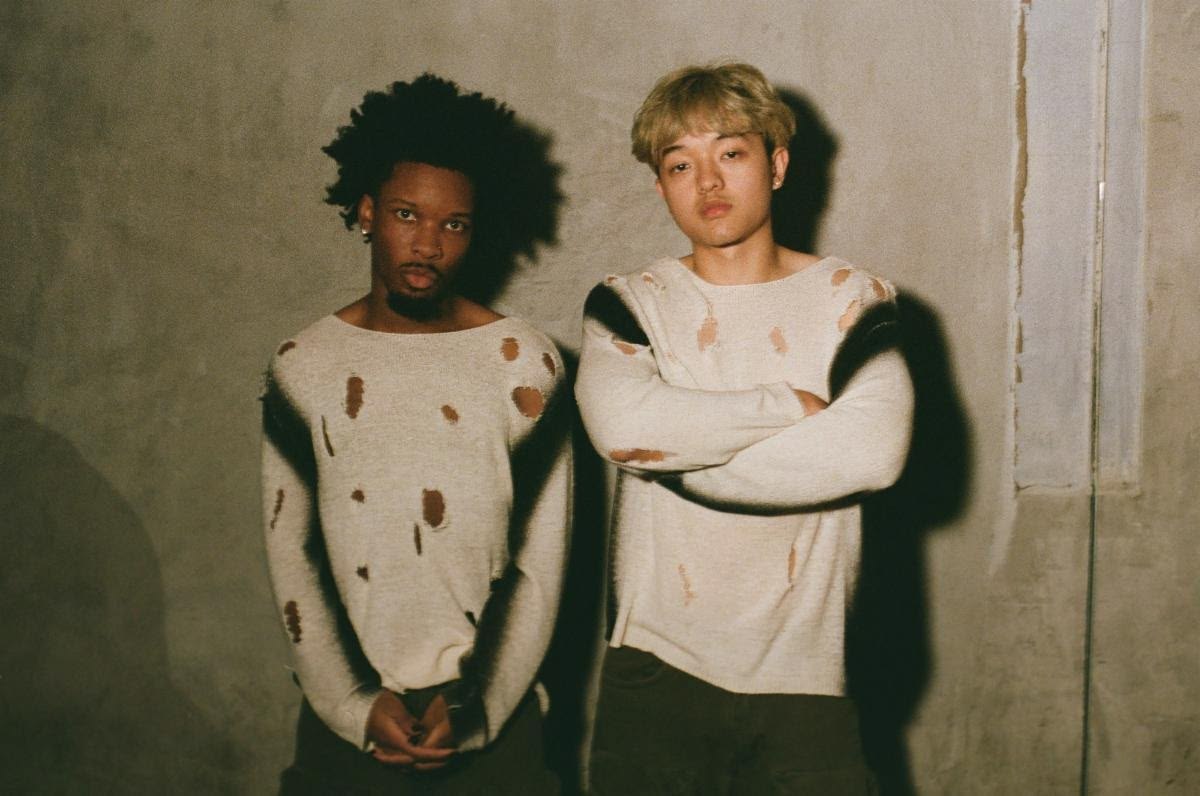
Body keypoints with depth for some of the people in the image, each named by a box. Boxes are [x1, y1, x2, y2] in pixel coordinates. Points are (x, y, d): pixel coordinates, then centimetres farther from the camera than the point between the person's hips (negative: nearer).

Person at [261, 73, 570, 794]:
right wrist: (355, 706, -8)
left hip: (491, 720, -1)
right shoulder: (303, 368, 0)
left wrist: (476, 709, -10)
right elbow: (291, 553, 0)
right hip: (342, 721, 1)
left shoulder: (523, 363, -4)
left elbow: (541, 564, -4)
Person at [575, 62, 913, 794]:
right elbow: (622, 424, -19)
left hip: (803, 678, 0)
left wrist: (680, 455, -15)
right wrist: (793, 405, -13)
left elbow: (875, 448, -16)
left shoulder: (852, 299, 2)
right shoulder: (628, 303, 3)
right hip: (656, 671, 0)